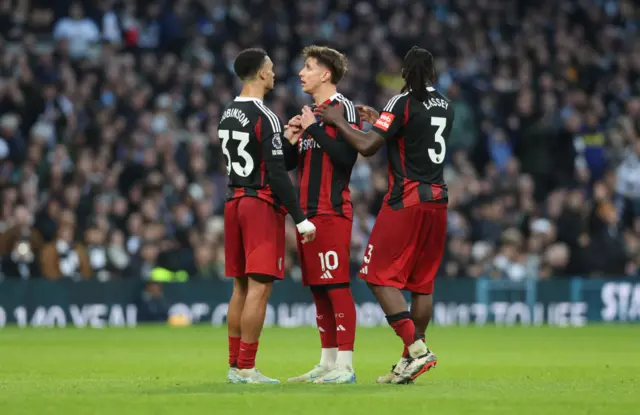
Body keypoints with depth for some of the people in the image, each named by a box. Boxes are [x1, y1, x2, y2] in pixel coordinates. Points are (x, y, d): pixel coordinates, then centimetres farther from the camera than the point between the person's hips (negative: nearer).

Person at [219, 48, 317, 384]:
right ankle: (247, 369, -8)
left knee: (241, 287, 13)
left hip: (234, 202, 8)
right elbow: (276, 174, -18)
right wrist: (300, 218, -15)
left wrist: (284, 139, 16)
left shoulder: (228, 115, 12)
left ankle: (235, 366, 15)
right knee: (259, 288, -6)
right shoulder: (265, 118, -14)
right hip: (261, 204, -8)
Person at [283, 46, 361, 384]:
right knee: (318, 289, 10)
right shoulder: (311, 112, 19)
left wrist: (314, 129, -15)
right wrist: (293, 140, 4)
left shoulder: (343, 108, -7)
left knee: (336, 286, -10)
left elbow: (347, 157, -20)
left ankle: (345, 366, -10)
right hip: (308, 211, 9)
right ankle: (327, 363, 15)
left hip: (332, 212, -9)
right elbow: (289, 163, 23)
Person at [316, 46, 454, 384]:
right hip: (437, 200, 7)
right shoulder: (445, 107, 11)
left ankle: (416, 348, -15)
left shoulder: (403, 103, -10)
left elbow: (367, 146, -15)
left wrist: (338, 122, -2)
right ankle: (409, 363, 13)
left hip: (406, 201, -7)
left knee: (380, 276, -3)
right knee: (422, 281, 10)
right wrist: (379, 120, 32)